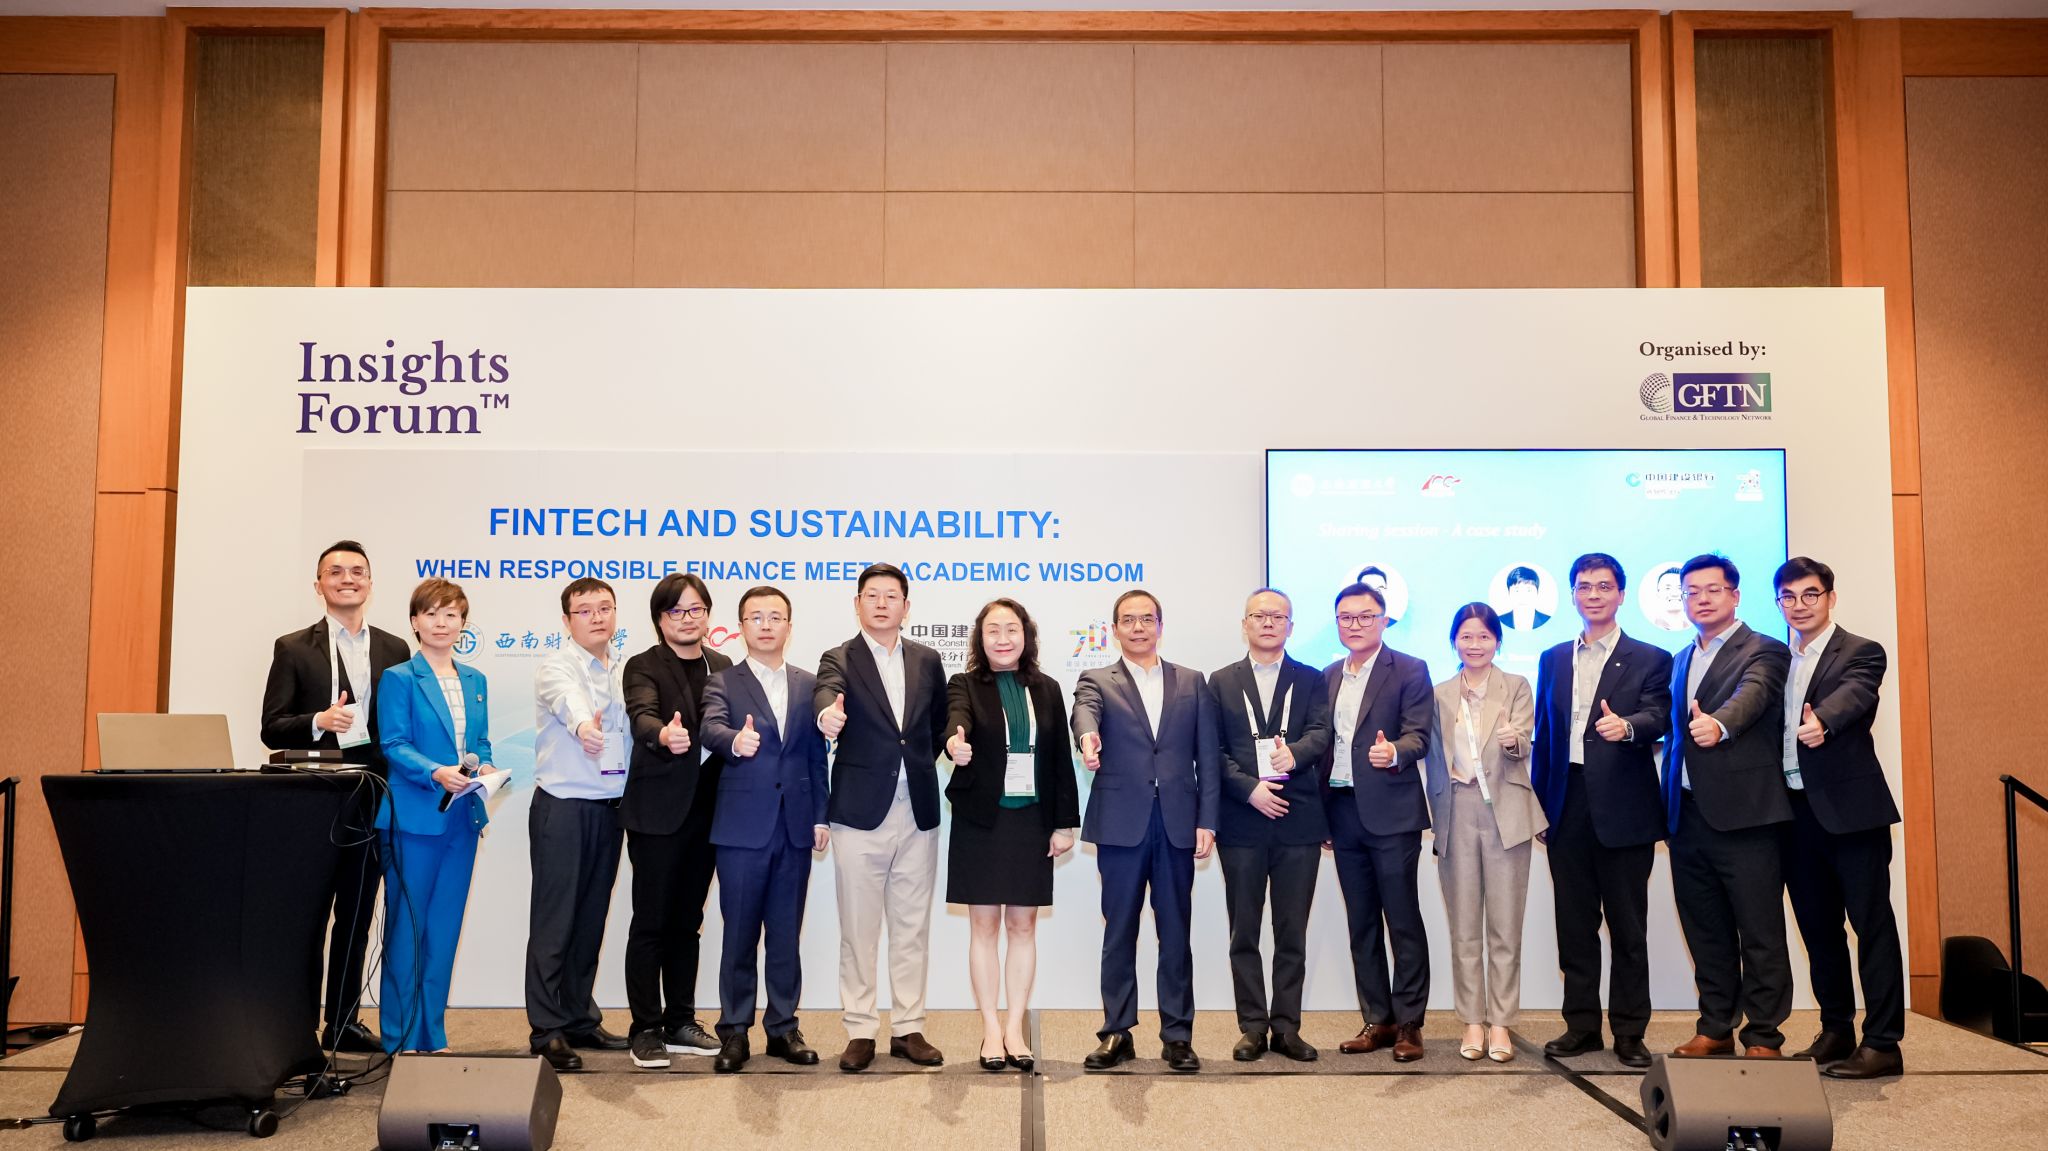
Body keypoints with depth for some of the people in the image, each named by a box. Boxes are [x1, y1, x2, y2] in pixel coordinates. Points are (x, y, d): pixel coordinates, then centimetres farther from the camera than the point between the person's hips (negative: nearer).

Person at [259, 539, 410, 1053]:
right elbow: (272, 728, -3)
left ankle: (342, 1023, 20)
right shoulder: (293, 648, 3)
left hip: (371, 800, 3)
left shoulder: (394, 650, 9)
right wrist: (319, 721, -21)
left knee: (356, 916, 10)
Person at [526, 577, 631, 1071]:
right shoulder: (556, 667, -9)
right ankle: (547, 1030, 6)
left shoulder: (626, 671, 11)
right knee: (554, 922, -1)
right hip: (562, 807, -6)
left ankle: (580, 1019, 23)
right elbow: (569, 699, -31)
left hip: (609, 807, 6)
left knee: (591, 920, 13)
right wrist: (583, 724, -52)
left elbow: (634, 726, 10)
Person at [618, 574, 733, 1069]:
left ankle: (679, 1023, 22)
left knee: (687, 920, 13)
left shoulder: (722, 667, 11)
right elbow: (642, 717, -26)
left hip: (705, 810, 5)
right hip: (658, 810, -5)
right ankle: (645, 1029, 10)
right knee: (650, 921, 1)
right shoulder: (644, 666, -7)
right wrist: (663, 735, -46)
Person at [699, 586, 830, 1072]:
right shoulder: (722, 683, 1)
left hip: (796, 828, 3)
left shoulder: (809, 685, 10)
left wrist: (821, 816, 6)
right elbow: (711, 728, -19)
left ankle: (784, 1028, 19)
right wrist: (735, 741, -42)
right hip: (742, 827, -3)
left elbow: (817, 755, 11)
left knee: (786, 933, 9)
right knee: (739, 935, 3)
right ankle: (734, 1031, 14)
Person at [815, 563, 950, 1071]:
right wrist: (827, 714, -46)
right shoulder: (839, 659, -2)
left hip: (918, 814, 3)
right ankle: (860, 1032, 13)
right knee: (858, 929, 3)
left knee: (912, 928, 9)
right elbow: (825, 691, -24)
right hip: (861, 813, -3)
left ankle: (908, 1029, 19)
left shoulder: (927, 661, 9)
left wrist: (920, 765, 6)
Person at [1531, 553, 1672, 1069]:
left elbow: (1658, 717, -13)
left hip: (1623, 810, -3)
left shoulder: (1650, 659, 3)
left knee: (1628, 926, 3)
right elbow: (1544, 734, 14)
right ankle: (1582, 1024, 19)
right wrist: (1539, 804, 9)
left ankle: (1629, 1031, 12)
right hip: (1568, 809, 4)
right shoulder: (1553, 659, 14)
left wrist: (1627, 725, -35)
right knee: (1574, 924, 9)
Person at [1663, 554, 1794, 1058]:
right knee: (1706, 932, 13)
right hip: (1688, 815, 7)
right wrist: (1669, 805, 12)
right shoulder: (1682, 661, 19)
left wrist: (1719, 725, -45)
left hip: (1742, 813, -6)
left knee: (1760, 934, 0)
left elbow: (1750, 696, -24)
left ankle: (1763, 1037, 9)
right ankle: (1715, 1029, 23)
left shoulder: (1763, 653, -3)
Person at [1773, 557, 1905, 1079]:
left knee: (1872, 924, -2)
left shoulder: (1861, 653, -3)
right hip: (1795, 812, 6)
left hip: (1850, 809, -6)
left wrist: (1822, 722, -46)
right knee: (1818, 927, 13)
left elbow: (1853, 695, -25)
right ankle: (1836, 1031, 25)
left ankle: (1882, 1044, 2)